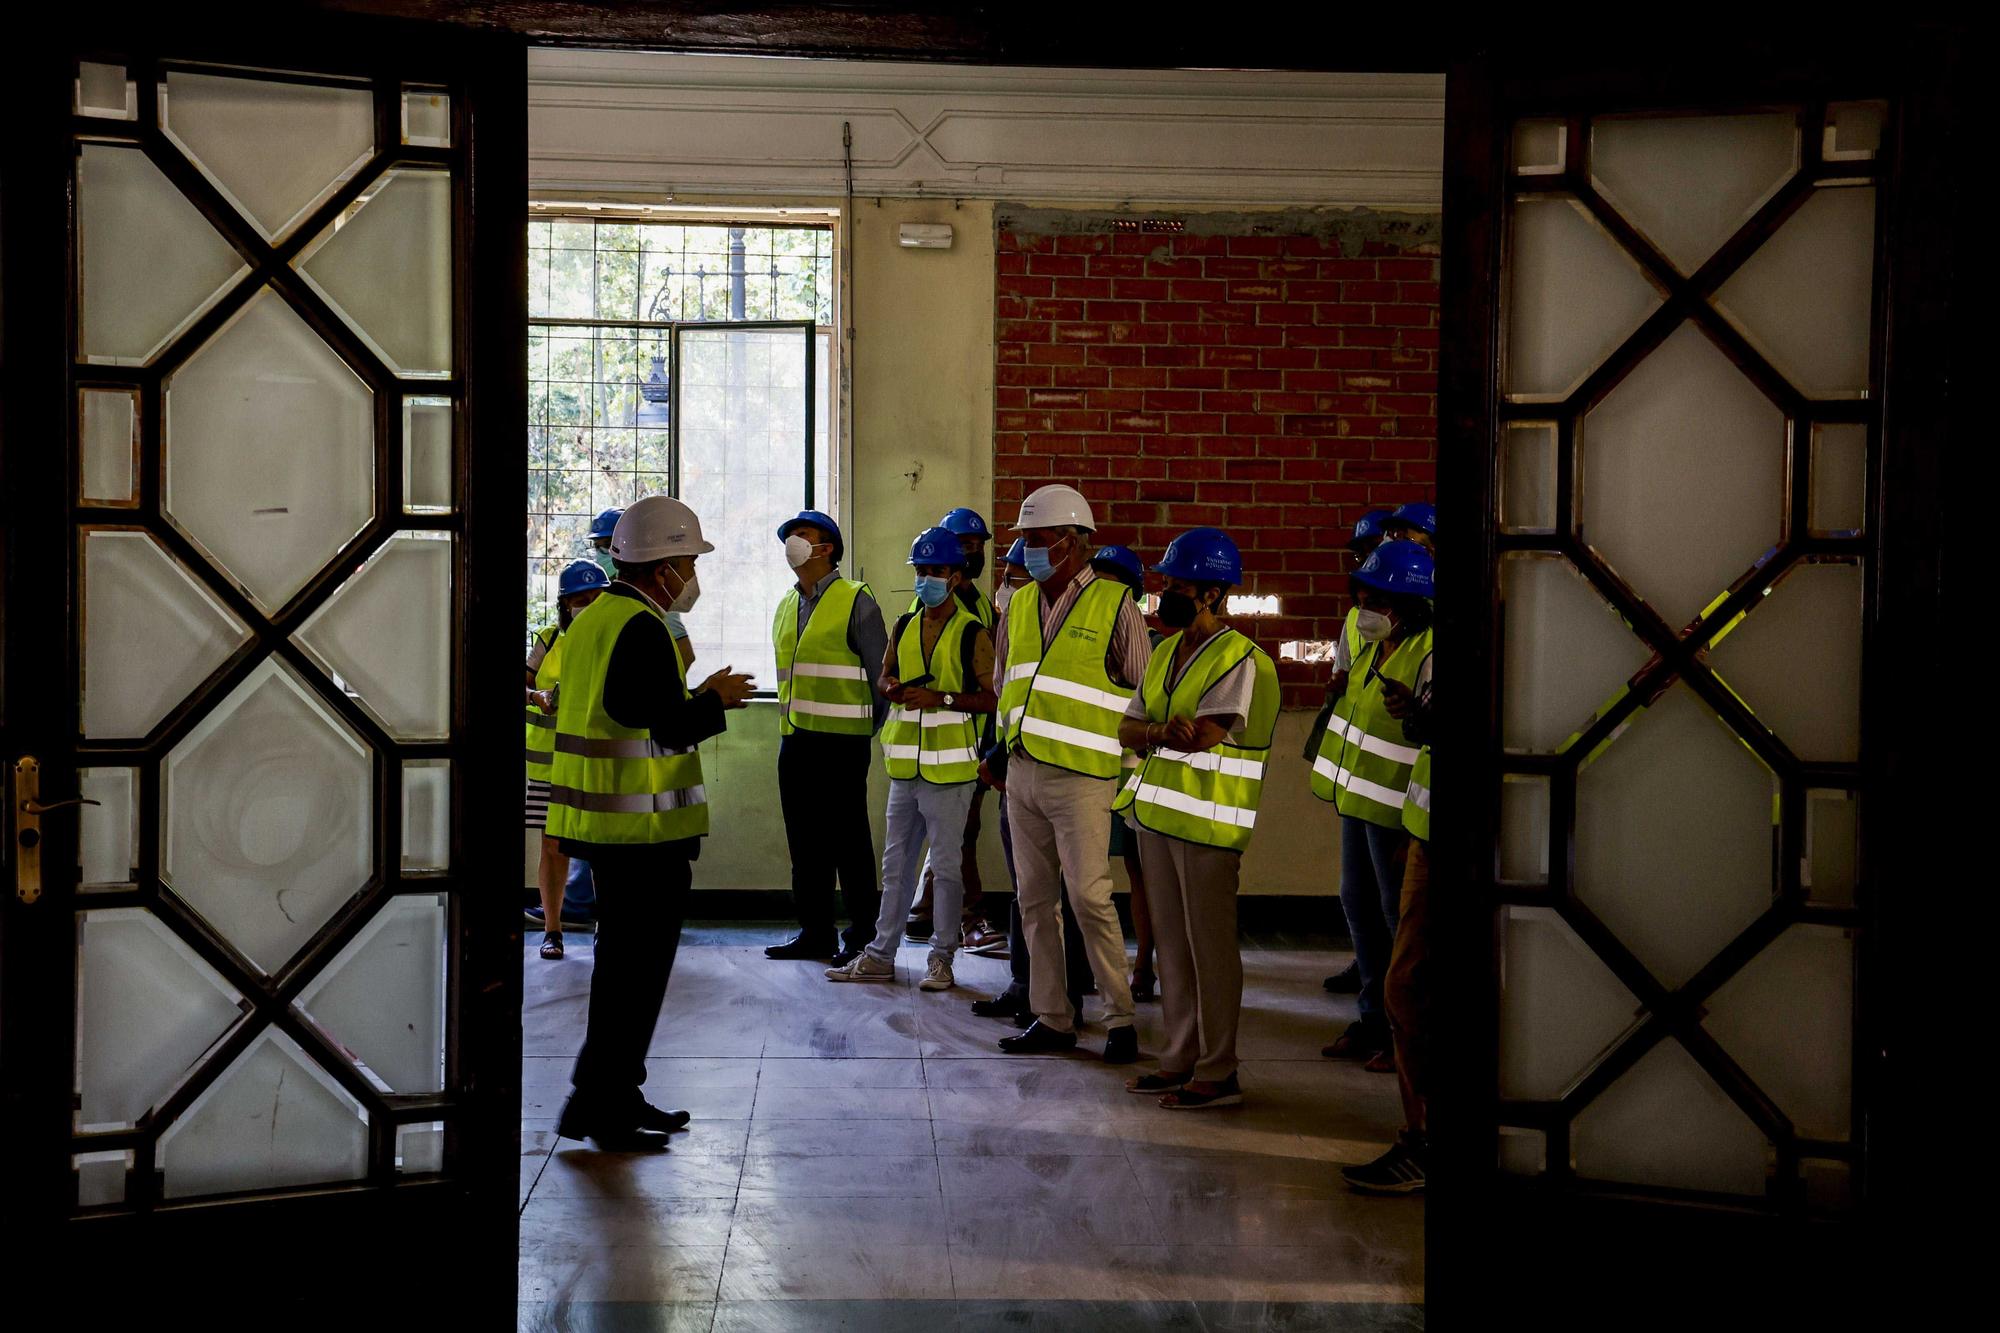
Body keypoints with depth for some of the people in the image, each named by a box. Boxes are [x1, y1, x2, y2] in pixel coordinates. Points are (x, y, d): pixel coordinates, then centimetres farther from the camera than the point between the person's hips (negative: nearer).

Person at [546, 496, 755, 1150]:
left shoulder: (591, 619, 14)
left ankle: (617, 1096, 24)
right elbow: (670, 727, -22)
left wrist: (693, 698, 16)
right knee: (636, 967, -3)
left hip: (601, 820, 10)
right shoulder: (642, 629, -17)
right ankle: (597, 1103, 1)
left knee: (624, 964, 17)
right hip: (645, 827, -10)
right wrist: (716, 700, -5)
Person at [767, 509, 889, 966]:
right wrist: (789, 725, 17)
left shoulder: (855, 601, -6)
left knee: (848, 839, -3)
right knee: (804, 840, 9)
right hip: (794, 739, 7)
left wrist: (871, 730, -3)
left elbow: (881, 672, -5)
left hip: (840, 741, -7)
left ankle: (862, 934, 4)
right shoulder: (786, 606, 16)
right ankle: (814, 931, 17)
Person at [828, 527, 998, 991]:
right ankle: (881, 955, 19)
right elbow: (885, 676, 21)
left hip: (950, 766, -6)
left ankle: (942, 957, 11)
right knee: (896, 862, 12)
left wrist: (942, 699, -21)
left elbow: (992, 697, -10)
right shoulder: (904, 626, 11)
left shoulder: (972, 633, -7)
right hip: (906, 764, 6)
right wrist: (893, 688, -2)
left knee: (946, 865, 2)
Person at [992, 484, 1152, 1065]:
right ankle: (1052, 1018, 16)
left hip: (1080, 776, -6)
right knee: (1035, 900, 8)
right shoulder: (1020, 604, 13)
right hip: (1022, 772, 6)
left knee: (1089, 896, -10)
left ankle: (1119, 1018, 1)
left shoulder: (1115, 604, -5)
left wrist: (1123, 751, -4)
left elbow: (1143, 692, -2)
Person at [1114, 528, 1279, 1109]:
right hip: (1157, 811, 8)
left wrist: (1150, 730, -5)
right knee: (1172, 942, 13)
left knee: (1210, 946, -3)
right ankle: (1180, 1059, 22)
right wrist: (1164, 731, -9)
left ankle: (1219, 1073, 4)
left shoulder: (1240, 660, -12)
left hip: (1207, 821, -8)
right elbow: (1127, 729, 11)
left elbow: (1200, 738, -22)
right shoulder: (1166, 653, 14)